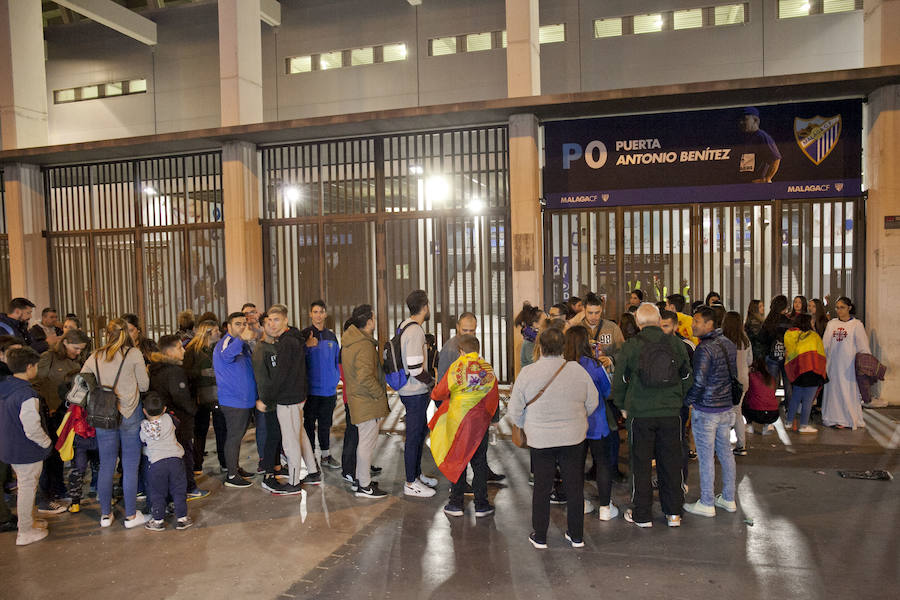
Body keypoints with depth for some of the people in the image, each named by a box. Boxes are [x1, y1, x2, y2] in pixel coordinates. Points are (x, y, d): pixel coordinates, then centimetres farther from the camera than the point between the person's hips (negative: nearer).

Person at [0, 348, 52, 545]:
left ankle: (27, 522, 38)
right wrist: (47, 442, -7)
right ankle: (25, 533, 19)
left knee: (25, 486, 23)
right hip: (27, 452, -8)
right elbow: (33, 430, -25)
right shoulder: (26, 395, -26)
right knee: (27, 489, 6)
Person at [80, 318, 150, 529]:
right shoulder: (133, 354, -4)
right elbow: (144, 386, -2)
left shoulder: (95, 357, 6)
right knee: (130, 466, 4)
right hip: (130, 415, -3)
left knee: (106, 466, 13)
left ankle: (105, 515, 23)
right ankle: (130, 515, 11)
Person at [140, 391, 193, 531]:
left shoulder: (144, 427, 3)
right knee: (179, 490, 10)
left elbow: (143, 441, 16)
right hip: (175, 458, 1)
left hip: (156, 462, 0)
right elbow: (176, 424, 22)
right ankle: (181, 518, 14)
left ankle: (158, 520, 18)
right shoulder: (168, 419, 2)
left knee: (157, 493, 12)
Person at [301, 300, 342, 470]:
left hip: (329, 389, 4)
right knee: (310, 424, 4)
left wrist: (335, 379, 10)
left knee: (326, 424, 14)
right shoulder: (305, 335, -5)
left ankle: (326, 455, 25)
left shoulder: (331, 336, 10)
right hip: (311, 389, -4)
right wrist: (307, 346, -24)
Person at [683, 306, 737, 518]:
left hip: (706, 411, -8)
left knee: (706, 457, 0)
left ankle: (706, 504, 9)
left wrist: (687, 400, -7)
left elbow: (699, 381, -21)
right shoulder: (728, 343, 7)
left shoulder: (704, 348, -19)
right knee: (725, 452, 16)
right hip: (726, 407, 8)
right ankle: (728, 499, 27)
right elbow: (733, 373, 14)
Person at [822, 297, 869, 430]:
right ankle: (833, 418, 14)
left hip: (848, 364, -4)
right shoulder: (831, 324, 10)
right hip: (833, 363, 4)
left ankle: (848, 420, 7)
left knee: (847, 389, -2)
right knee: (832, 388, 5)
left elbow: (863, 346, -1)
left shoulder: (856, 324, 0)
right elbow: (825, 344, 13)